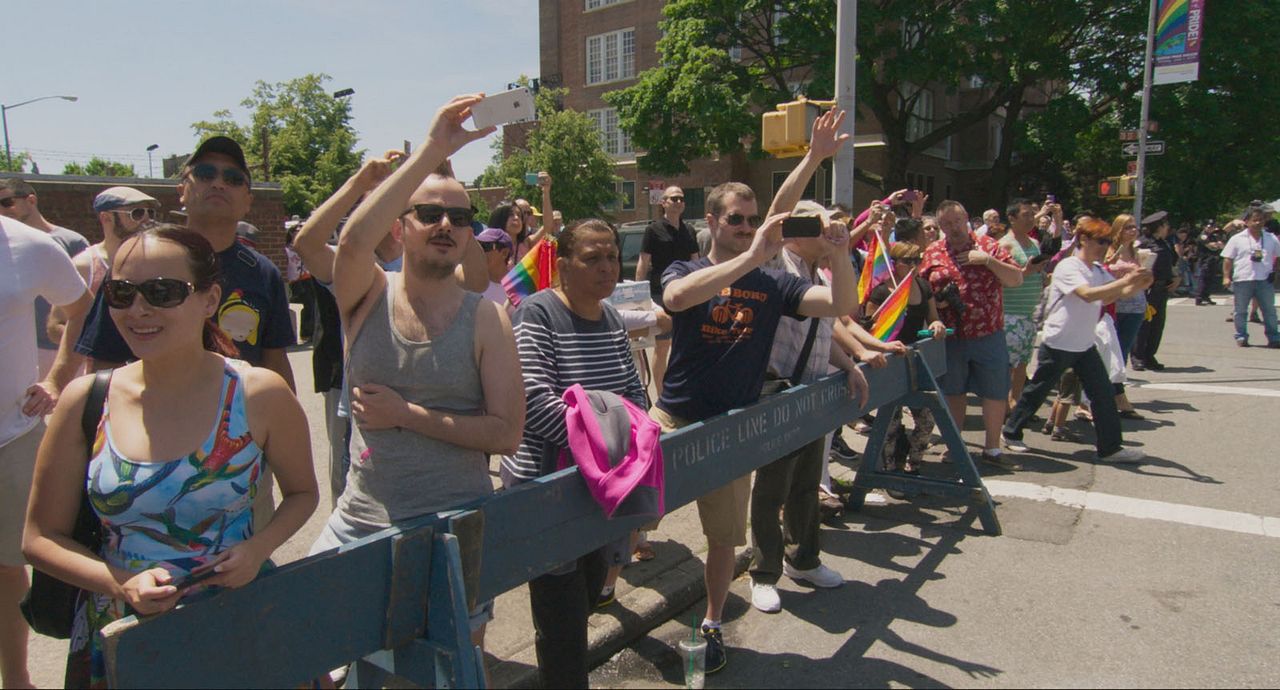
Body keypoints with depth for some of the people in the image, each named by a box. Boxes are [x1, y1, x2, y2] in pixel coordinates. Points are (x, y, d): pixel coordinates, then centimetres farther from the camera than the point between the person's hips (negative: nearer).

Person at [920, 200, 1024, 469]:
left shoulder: (988, 246, 2)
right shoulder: (931, 253, 4)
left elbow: (1017, 279, -2)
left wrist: (988, 260, -14)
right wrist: (935, 301, -13)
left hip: (989, 335, 0)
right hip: (950, 337, 0)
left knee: (996, 393, 5)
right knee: (953, 392, 11)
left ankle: (992, 449, 21)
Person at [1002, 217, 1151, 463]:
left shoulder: (1098, 270, 8)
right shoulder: (1068, 267, -17)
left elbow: (1116, 294, 7)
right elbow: (1088, 294, -31)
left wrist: (1138, 285, -13)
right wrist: (1126, 280, -35)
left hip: (1085, 345, 7)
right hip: (1058, 343, -7)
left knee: (1103, 393, 3)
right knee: (1037, 390, 5)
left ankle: (1110, 447, 10)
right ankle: (1011, 432, 21)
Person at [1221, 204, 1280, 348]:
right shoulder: (1237, 239, 0)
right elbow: (1228, 259, 0)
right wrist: (1226, 277, -7)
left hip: (1265, 280, 2)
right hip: (1242, 280, -2)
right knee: (1241, 311, 5)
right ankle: (1241, 337, 14)